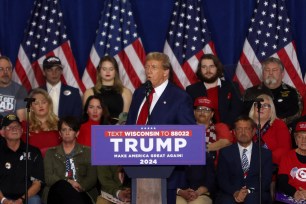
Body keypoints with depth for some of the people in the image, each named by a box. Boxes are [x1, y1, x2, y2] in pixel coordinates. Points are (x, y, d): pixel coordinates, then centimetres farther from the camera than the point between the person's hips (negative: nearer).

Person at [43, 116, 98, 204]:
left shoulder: (88, 152, 20)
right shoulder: (50, 153, 22)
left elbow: (92, 178, 8)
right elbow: (49, 178, 7)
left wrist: (79, 187, -14)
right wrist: (68, 183, -13)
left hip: (82, 193, -1)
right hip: (58, 194, 1)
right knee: (61, 185, -37)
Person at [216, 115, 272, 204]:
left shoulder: (265, 153, 14)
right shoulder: (225, 153, 14)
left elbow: (266, 180, 4)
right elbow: (222, 179, 4)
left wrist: (248, 191, -15)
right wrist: (235, 192, -16)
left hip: (256, 195, 0)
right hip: (231, 195, 0)